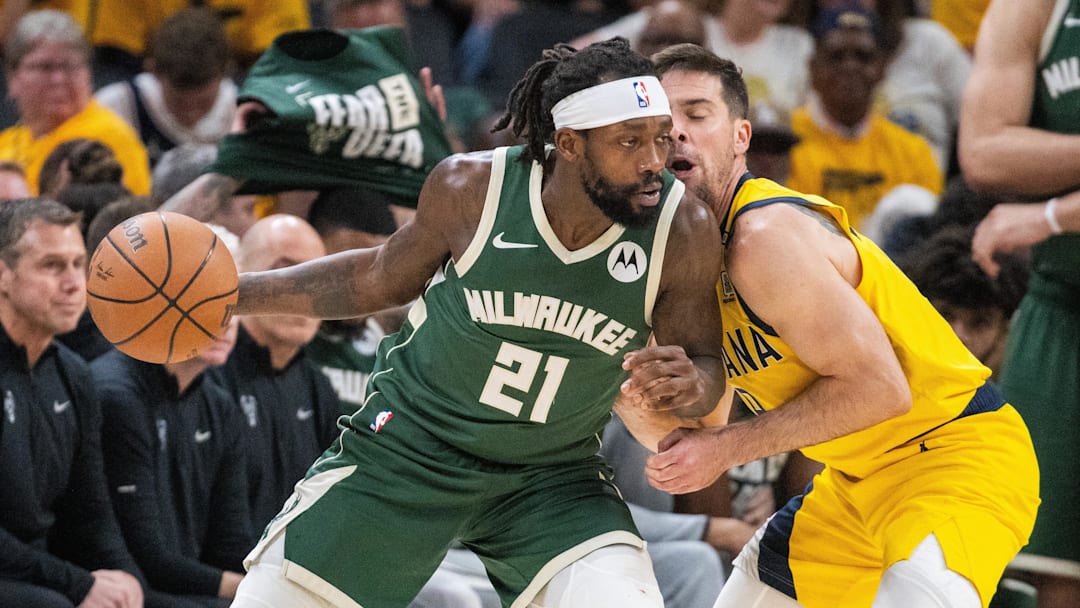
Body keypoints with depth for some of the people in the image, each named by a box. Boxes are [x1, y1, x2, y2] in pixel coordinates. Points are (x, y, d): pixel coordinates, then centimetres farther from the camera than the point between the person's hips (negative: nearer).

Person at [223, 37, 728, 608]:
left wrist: (689, 386, -31)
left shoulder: (683, 231, -19)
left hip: (552, 476, 0)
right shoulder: (472, 187, -18)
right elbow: (382, 278, 3)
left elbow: (704, 364, -5)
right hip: (409, 447, 0)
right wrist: (230, 293, 0)